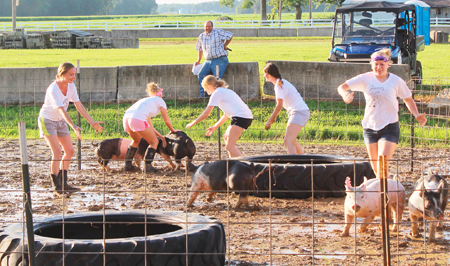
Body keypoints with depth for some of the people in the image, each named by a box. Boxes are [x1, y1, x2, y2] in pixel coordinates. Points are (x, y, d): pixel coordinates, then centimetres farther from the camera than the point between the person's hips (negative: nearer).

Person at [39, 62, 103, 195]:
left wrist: (92, 122, -7)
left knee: (70, 151, 6)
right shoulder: (53, 90, -29)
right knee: (57, 152, -19)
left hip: (60, 121, 8)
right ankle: (56, 187, -12)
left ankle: (63, 184, 17)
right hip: (47, 120, -8)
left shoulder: (71, 86, -6)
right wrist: (74, 127, -48)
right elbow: (62, 110, -37)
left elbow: (79, 105, -3)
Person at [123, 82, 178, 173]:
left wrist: (161, 137, 34)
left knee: (136, 140, 33)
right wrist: (172, 130, 35)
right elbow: (167, 121, 17)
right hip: (138, 119, -7)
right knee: (154, 142, 10)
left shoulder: (146, 100, 37)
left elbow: (150, 127, 37)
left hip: (126, 117, 7)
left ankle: (128, 165, 30)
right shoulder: (160, 101, 18)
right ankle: (148, 166, -1)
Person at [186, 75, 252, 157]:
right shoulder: (224, 91, 26)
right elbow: (226, 115, 30)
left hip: (240, 116, -10)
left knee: (229, 146, -14)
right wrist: (215, 126, 33)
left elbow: (206, 114, -4)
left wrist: (192, 123, 7)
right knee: (226, 137, 26)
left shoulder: (217, 93, -3)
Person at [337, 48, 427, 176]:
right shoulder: (366, 78, 0)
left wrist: (416, 115, -3)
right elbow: (342, 87, -2)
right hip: (370, 127, 3)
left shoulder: (396, 81, 0)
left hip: (389, 128, -3)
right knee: (375, 168, 10)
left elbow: (408, 99, 13)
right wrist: (345, 94, -26)